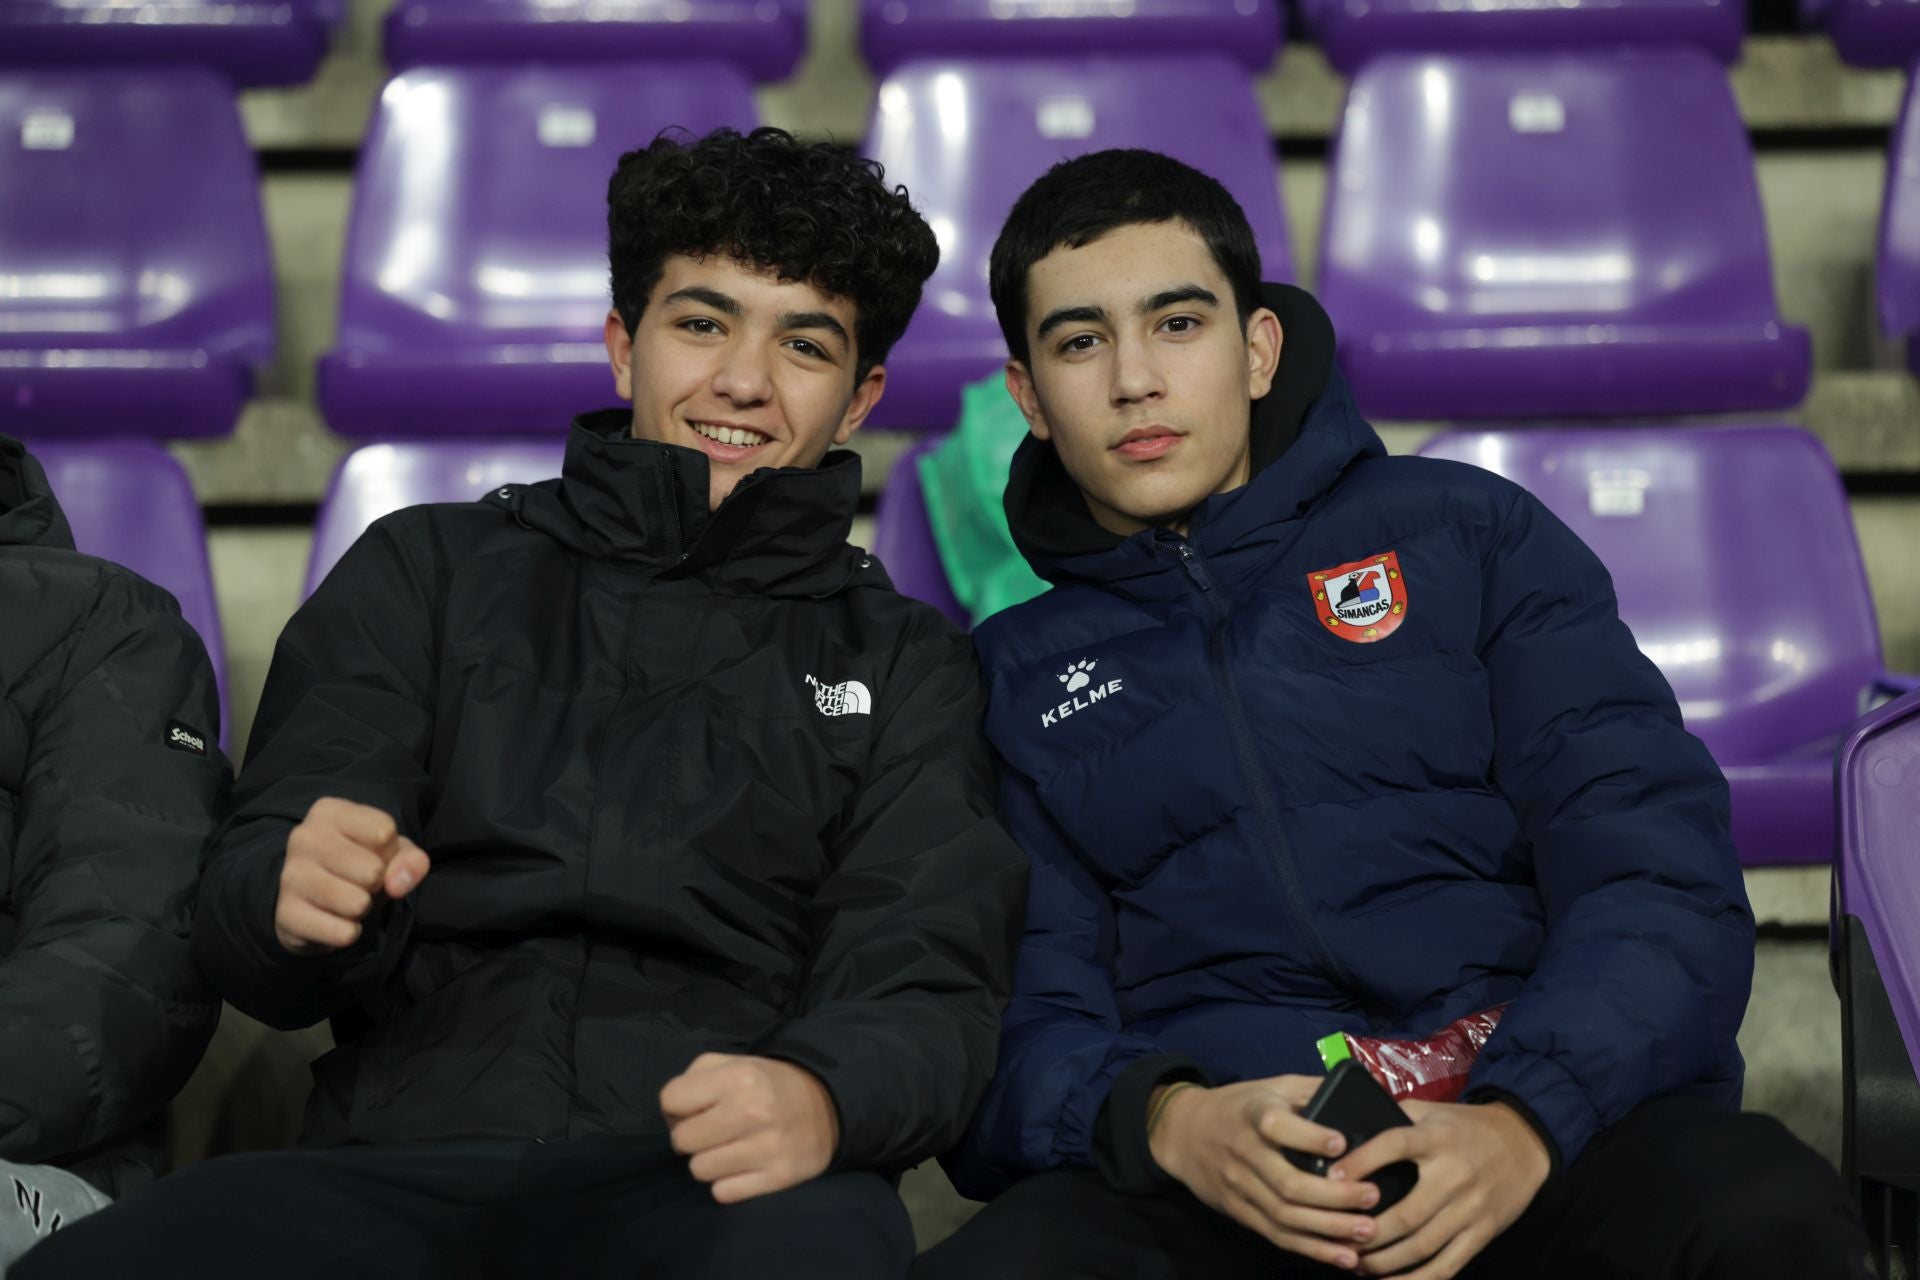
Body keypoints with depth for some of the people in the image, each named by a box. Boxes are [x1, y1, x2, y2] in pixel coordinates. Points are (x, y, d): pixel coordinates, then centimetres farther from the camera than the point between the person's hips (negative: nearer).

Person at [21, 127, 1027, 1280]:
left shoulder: (904, 664, 19)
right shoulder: (429, 573, 20)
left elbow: (927, 982, 4)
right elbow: (248, 911, 11)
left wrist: (825, 1095, -21)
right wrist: (290, 904, -16)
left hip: (711, 1180, -1)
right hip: (401, 1161, 2)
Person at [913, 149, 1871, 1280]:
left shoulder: (1462, 533, 18)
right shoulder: (1013, 672, 19)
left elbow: (1660, 874, 7)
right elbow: (1023, 1012, 9)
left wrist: (1521, 1122, -13)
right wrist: (1165, 1121, -15)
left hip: (1546, 1121, 0)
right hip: (1206, 1172, 1)